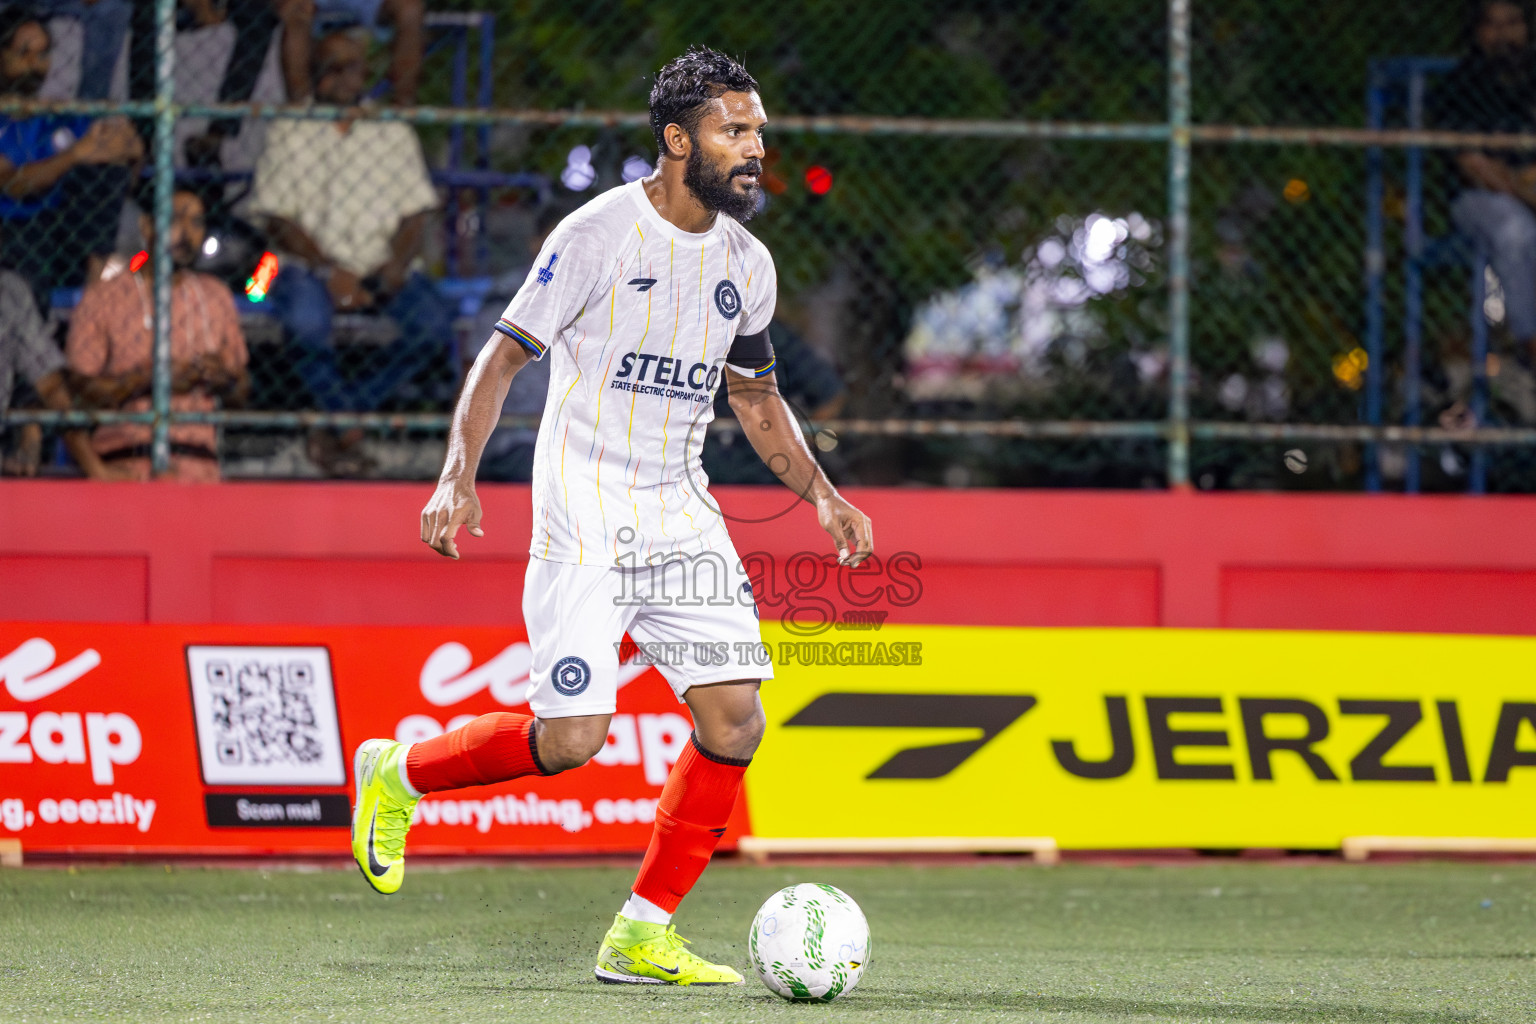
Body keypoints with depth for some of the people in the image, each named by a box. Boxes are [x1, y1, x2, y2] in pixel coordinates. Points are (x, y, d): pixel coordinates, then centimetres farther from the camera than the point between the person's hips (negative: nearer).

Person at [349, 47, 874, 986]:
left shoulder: (747, 265, 9)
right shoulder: (599, 232, -11)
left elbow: (757, 396, 22)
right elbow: (505, 354, -7)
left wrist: (819, 491, 9)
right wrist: (459, 475, -18)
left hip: (683, 515, 6)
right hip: (585, 517, -6)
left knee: (734, 723, -6)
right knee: (571, 740, -13)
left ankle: (643, 933, 6)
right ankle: (398, 775, 14)